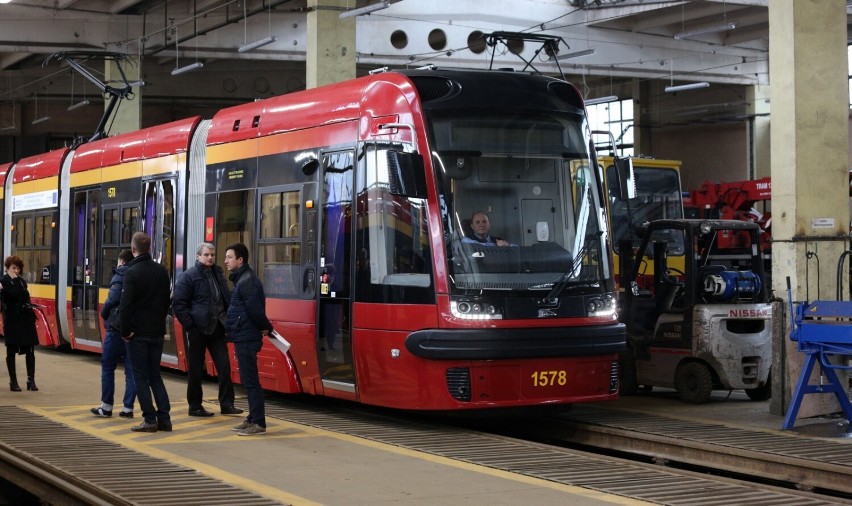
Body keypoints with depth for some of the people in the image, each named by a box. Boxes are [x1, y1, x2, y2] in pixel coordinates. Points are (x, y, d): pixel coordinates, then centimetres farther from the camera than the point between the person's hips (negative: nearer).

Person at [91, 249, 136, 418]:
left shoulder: (120, 276, -8)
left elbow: (113, 298, -20)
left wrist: (104, 312, -5)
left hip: (117, 328, -5)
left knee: (108, 366, 7)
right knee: (131, 369, 7)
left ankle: (106, 406, 8)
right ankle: (128, 407, 6)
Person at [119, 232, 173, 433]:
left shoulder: (132, 273, -14)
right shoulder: (162, 271, 6)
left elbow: (125, 305, -19)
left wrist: (125, 331, -11)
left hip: (138, 333, -6)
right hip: (157, 332, 6)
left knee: (141, 377, 2)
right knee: (155, 375, 14)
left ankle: (150, 419, 0)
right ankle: (164, 418, 9)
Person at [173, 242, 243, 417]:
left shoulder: (217, 273, 11)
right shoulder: (189, 276, -7)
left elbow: (227, 299, 18)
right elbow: (178, 303, -9)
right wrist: (190, 325, -13)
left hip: (216, 328, 5)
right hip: (198, 329, -5)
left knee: (224, 366, 1)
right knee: (196, 370, 3)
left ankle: (227, 404, 6)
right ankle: (195, 407, 13)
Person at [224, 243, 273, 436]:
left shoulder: (246, 281, -16)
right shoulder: (243, 279, 16)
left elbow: (255, 309, -20)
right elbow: (255, 309, 19)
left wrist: (266, 327, -8)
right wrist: (264, 327, 13)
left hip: (246, 338, -11)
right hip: (245, 337, 11)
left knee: (250, 380, -8)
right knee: (248, 380, 15)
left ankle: (258, 423, -6)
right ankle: (253, 419, 22)